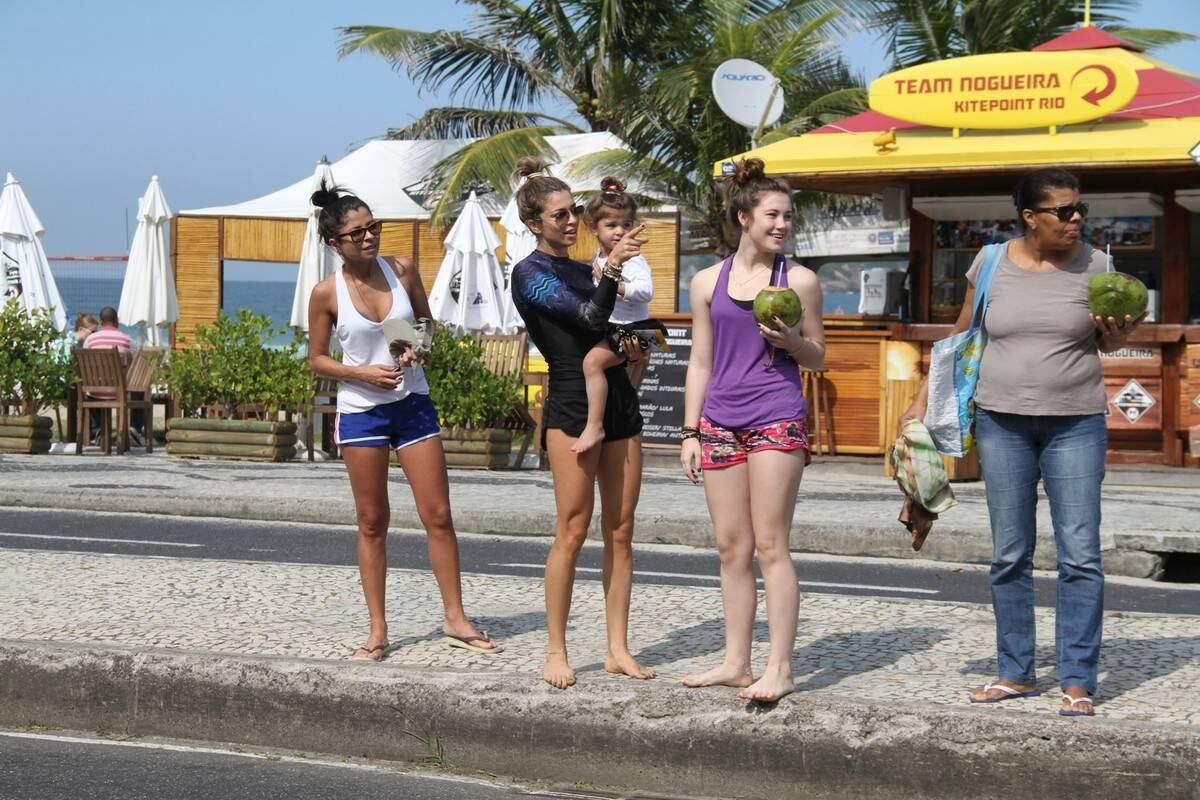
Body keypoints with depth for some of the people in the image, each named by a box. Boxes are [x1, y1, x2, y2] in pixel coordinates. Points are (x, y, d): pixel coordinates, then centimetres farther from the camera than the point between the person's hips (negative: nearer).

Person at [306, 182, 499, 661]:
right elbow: (316, 360, -1)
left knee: (438, 515, 0)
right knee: (372, 522, 5)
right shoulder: (327, 293, -8)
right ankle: (378, 628, 12)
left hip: (413, 405, 2)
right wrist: (365, 373, -16)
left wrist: (417, 348, -9)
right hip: (361, 411, -2)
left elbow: (426, 323, 13)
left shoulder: (401, 271, -1)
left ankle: (455, 619, 8)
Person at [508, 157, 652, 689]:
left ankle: (618, 649, 7)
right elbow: (588, 319, -16)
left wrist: (630, 347, 6)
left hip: (618, 399, 7)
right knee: (573, 530, -9)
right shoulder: (531, 274, -3)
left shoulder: (580, 271, 19)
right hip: (572, 405, -7)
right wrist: (612, 269, -29)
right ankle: (555, 651, -2)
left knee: (620, 531, 4)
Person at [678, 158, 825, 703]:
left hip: (777, 419, -3)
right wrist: (691, 432, 8)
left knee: (770, 546, -8)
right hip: (720, 422, 3)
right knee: (731, 548, 7)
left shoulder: (799, 280, 4)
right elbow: (700, 362, 13)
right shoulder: (708, 283, 10)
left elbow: (816, 357, 9)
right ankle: (736, 662, 14)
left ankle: (779, 668, -7)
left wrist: (789, 341, -13)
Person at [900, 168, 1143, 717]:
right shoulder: (992, 263, 1)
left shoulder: (1092, 265, -1)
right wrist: (923, 400, 8)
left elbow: (1105, 341, 8)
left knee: (1080, 555, -5)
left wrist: (1118, 335, -15)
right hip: (1002, 423, 2)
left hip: (1075, 424, -1)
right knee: (1008, 556, 7)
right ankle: (1016, 673, 17)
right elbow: (962, 338, 11)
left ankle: (1078, 682, 0)